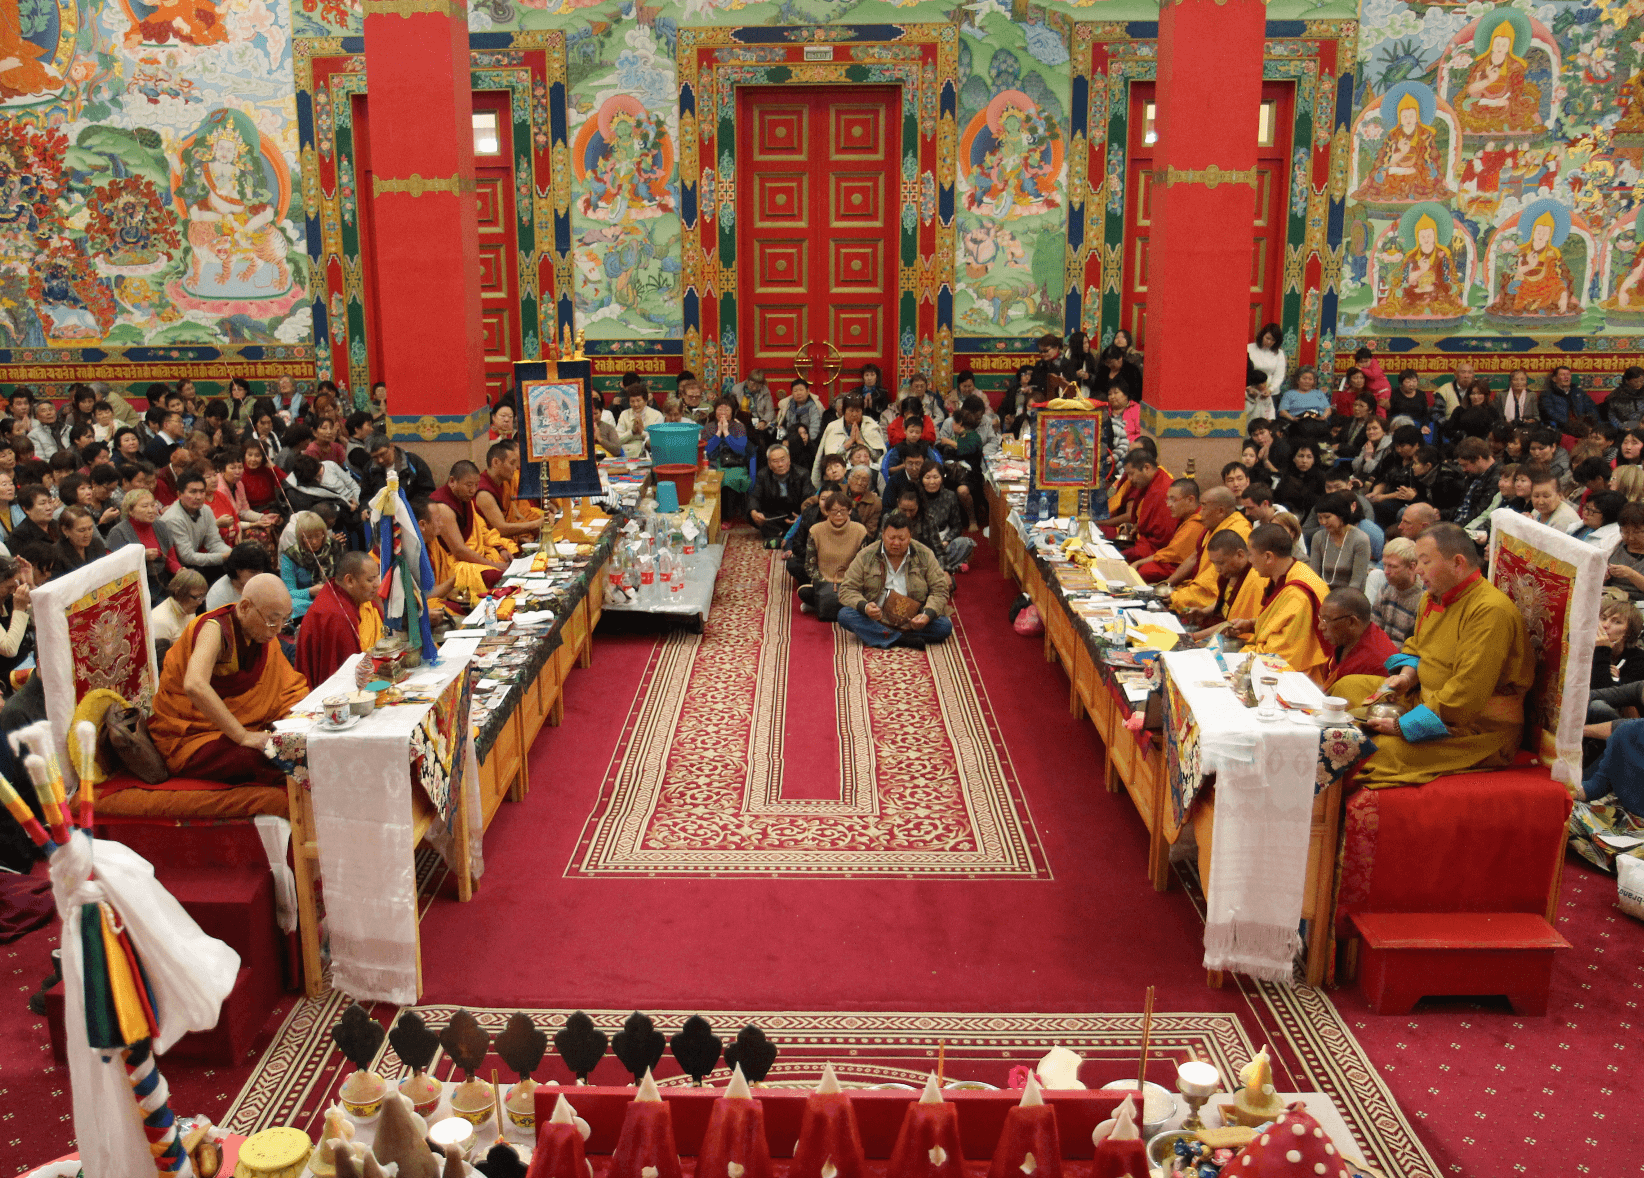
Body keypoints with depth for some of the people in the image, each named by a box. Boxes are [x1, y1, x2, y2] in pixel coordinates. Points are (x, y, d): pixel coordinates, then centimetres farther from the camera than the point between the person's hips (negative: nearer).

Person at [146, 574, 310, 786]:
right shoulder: (216, 629, -23)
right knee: (252, 758, -35)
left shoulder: (261, 631, 1)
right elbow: (194, 686, -41)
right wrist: (243, 736, -40)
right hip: (189, 735, -8)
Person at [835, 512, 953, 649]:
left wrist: (928, 614, -20)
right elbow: (847, 590, -2)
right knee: (844, 615, -28)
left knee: (945, 625, -26)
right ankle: (902, 639, -33)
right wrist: (864, 606, -24)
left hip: (911, 621, 0)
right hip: (874, 620, 0)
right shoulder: (865, 556, 0)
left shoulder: (925, 556, 2)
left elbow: (939, 591, 1)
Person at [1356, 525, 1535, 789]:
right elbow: (1414, 648, 26)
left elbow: (1466, 696, -26)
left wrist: (1402, 725, -23)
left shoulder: (1491, 611, -22)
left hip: (1479, 731, -10)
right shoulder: (1434, 600, 10)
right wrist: (1406, 676, 1)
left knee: (1379, 751, -27)